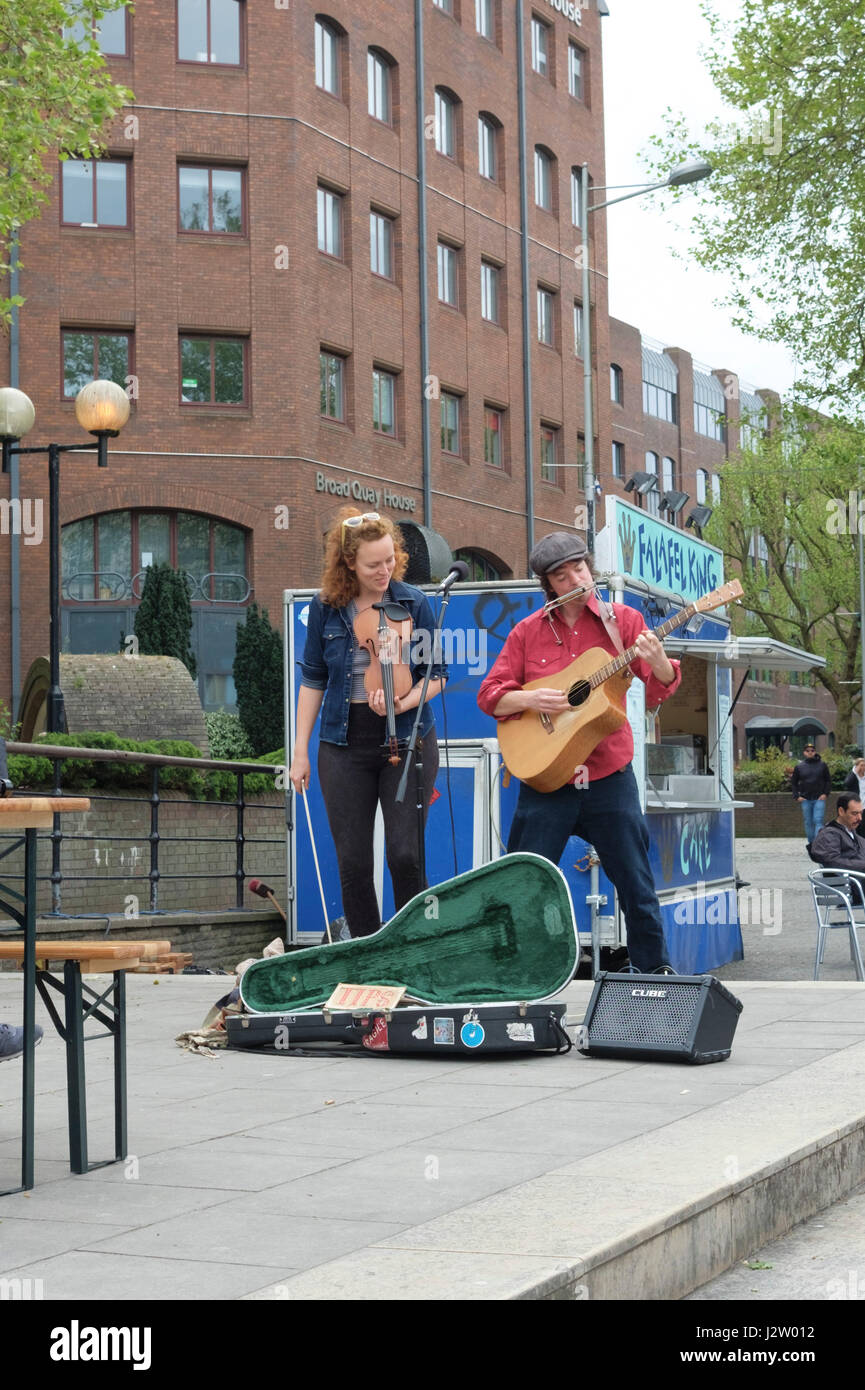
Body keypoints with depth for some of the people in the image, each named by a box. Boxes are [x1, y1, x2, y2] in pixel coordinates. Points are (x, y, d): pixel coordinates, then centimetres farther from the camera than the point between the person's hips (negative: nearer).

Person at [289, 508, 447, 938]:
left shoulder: (413, 602, -2)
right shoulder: (325, 608, 2)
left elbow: (435, 673, 1)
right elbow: (313, 678, 9)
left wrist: (401, 704, -19)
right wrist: (301, 751, 7)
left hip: (406, 741, -2)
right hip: (343, 745, 2)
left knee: (404, 855, -9)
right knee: (352, 864, 2)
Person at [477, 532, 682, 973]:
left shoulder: (622, 620, 3)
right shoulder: (528, 632, 5)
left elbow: (661, 688, -4)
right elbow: (490, 695, 5)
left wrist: (659, 664, -27)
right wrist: (529, 699, -14)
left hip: (609, 776, 0)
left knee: (636, 884, 4)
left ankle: (655, 969, 19)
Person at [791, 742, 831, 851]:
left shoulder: (822, 765, 3)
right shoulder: (799, 767, 5)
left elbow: (828, 781, 8)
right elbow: (794, 783, 12)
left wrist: (825, 794, -3)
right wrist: (797, 796, 1)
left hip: (819, 798, -2)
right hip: (805, 800, 2)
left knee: (818, 821, -10)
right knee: (808, 822, 6)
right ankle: (810, 842, 17)